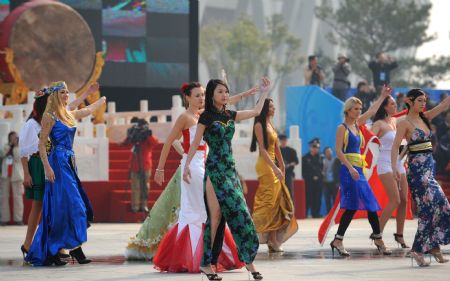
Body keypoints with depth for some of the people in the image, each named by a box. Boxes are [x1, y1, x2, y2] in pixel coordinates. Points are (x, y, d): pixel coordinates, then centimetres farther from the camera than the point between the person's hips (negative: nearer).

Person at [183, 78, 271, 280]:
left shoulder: (230, 116, 12)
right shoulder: (206, 117, -4)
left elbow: (256, 112, 22)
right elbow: (195, 143, -4)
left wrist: (264, 93, 21)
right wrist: (186, 164, -12)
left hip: (230, 169, 6)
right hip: (214, 170, -6)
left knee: (238, 212, 0)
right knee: (216, 215, -9)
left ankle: (247, 258, 2)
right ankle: (206, 263, -5)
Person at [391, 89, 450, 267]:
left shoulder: (425, 118, 14)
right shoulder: (405, 123, -7)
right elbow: (395, 146, -16)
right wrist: (394, 167, -28)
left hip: (428, 167, 8)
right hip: (417, 168, -8)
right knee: (429, 206, -12)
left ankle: (433, 246, 9)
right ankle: (418, 249, -8)